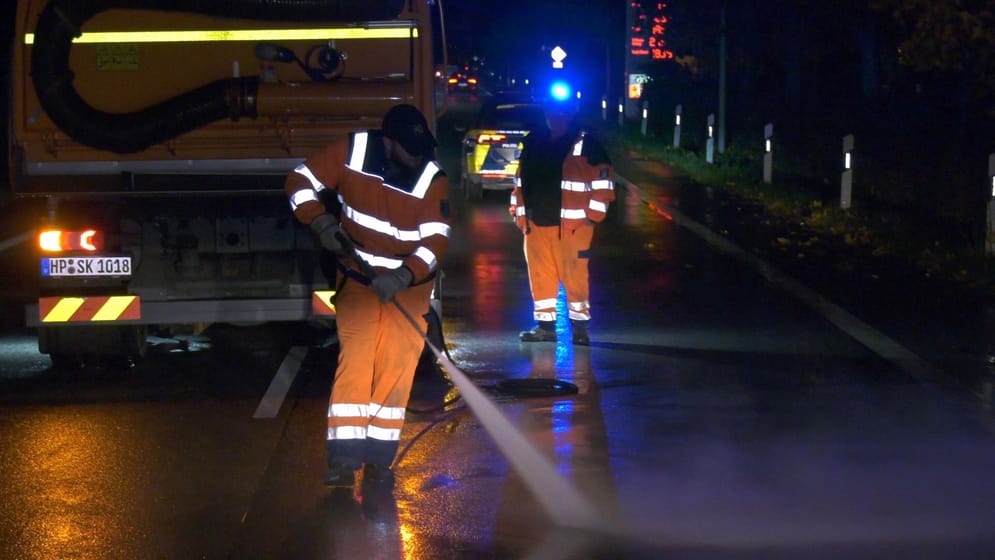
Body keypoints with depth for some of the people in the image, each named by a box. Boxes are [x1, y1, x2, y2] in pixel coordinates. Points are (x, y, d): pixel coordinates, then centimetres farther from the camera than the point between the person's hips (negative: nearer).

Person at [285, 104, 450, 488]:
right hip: (358, 277, 0)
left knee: (397, 367, -3)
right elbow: (301, 182, -4)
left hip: (409, 284, 0)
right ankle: (345, 458, -9)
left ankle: (379, 459, 8)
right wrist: (322, 222, -20)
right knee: (355, 359, -11)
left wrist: (401, 278, -33)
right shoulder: (351, 152, -14)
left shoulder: (433, 180, -15)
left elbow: (436, 241, -19)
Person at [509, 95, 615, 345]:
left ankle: (579, 326, 5)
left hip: (572, 225, -5)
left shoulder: (587, 145, -3)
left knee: (574, 276, -4)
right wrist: (519, 211, 15)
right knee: (540, 275, 8)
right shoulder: (533, 142, 13)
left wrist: (592, 215, -9)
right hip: (536, 223, 5)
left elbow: (603, 181, -5)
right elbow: (521, 181, 20)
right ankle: (545, 325, 17)